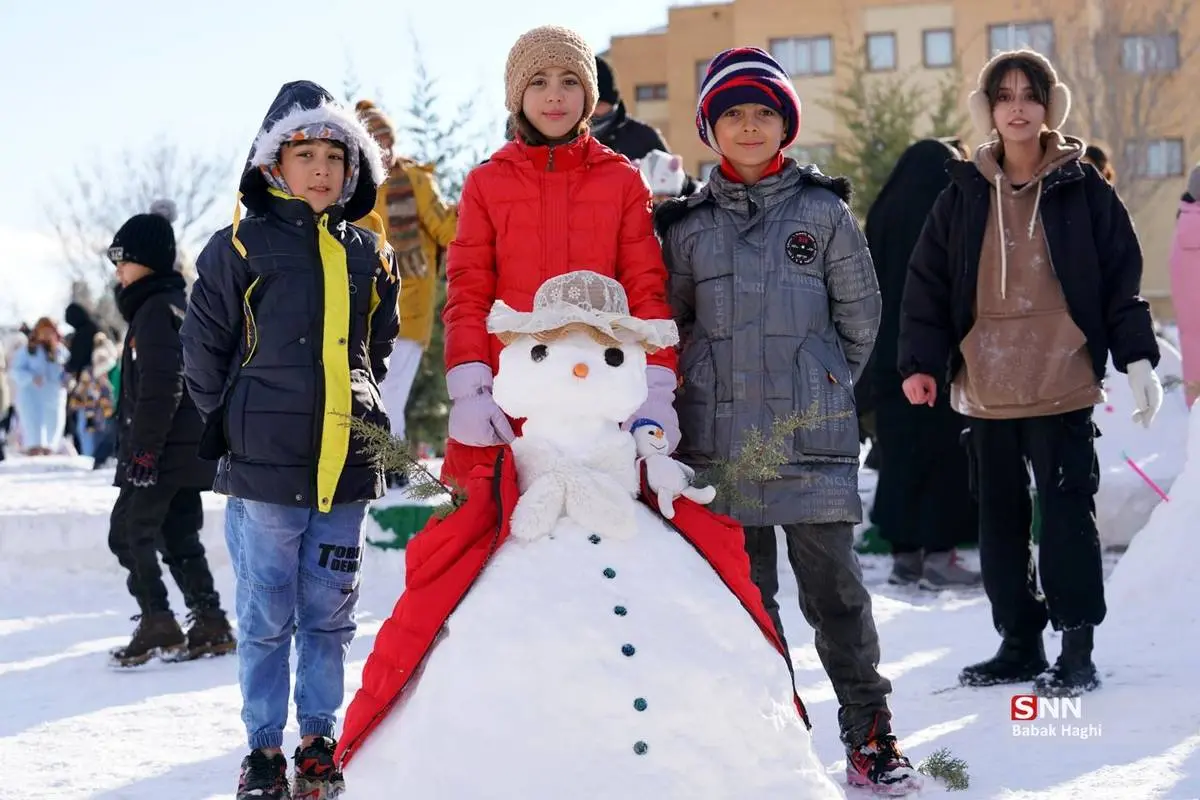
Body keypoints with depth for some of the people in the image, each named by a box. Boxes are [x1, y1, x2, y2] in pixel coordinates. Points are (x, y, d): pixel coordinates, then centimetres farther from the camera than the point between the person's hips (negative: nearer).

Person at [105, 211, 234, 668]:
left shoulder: (156, 309, -13)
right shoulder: (177, 304, 18)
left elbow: (161, 387, -22)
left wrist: (143, 449, -21)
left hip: (163, 452, -10)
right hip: (185, 451, 10)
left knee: (129, 532, -5)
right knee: (178, 537, 12)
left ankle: (158, 625, -6)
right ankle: (210, 626, 13)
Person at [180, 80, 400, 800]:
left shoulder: (371, 255, 11)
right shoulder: (240, 247, -1)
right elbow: (204, 349, 1)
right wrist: (234, 426, 1)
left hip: (346, 468, 3)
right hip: (265, 468, -3)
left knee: (329, 615, 11)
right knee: (266, 618, 4)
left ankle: (320, 741, 22)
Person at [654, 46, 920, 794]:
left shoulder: (823, 210, 2)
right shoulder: (689, 224, 7)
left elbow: (860, 314, 7)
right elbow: (671, 323, 14)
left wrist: (824, 388, 8)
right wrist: (715, 389, 9)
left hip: (813, 434, -2)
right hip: (720, 438, 2)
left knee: (834, 587, 0)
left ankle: (870, 735, 9)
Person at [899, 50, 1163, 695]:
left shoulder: (1084, 189, 1)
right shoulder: (963, 193, 7)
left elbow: (1122, 279, 1)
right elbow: (928, 281, 7)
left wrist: (1137, 359, -6)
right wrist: (920, 362, 0)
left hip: (1062, 384, -3)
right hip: (985, 388, 4)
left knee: (1066, 514, -2)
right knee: (1000, 518, 10)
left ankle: (1077, 651, 4)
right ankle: (1018, 644, 20)